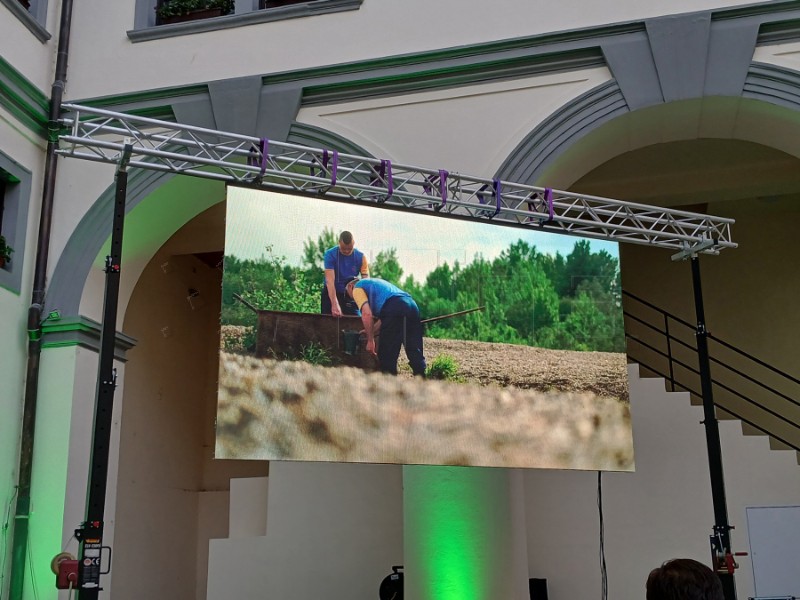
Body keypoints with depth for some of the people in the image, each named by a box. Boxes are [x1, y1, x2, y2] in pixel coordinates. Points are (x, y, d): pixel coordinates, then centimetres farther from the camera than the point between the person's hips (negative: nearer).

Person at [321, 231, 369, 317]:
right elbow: (330, 280, -28)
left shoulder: (361, 257, -11)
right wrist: (335, 304, -40)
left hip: (351, 295, 2)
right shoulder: (330, 254, -18)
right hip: (331, 294, -1)